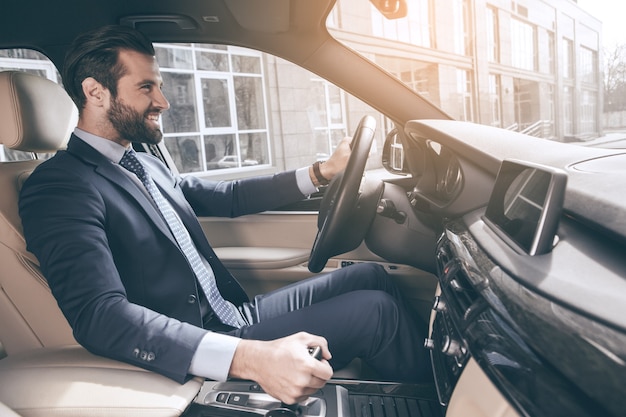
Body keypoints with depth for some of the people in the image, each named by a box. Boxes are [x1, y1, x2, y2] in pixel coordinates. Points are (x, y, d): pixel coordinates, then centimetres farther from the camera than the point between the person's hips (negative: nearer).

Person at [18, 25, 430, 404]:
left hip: (236, 314, 8)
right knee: (376, 310, -12)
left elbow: (228, 196, 16)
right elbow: (101, 315, -29)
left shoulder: (145, 165, 10)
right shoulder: (59, 186, -16)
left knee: (371, 275, 5)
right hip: (198, 357, -8)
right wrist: (250, 359, -39)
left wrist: (322, 172, 8)